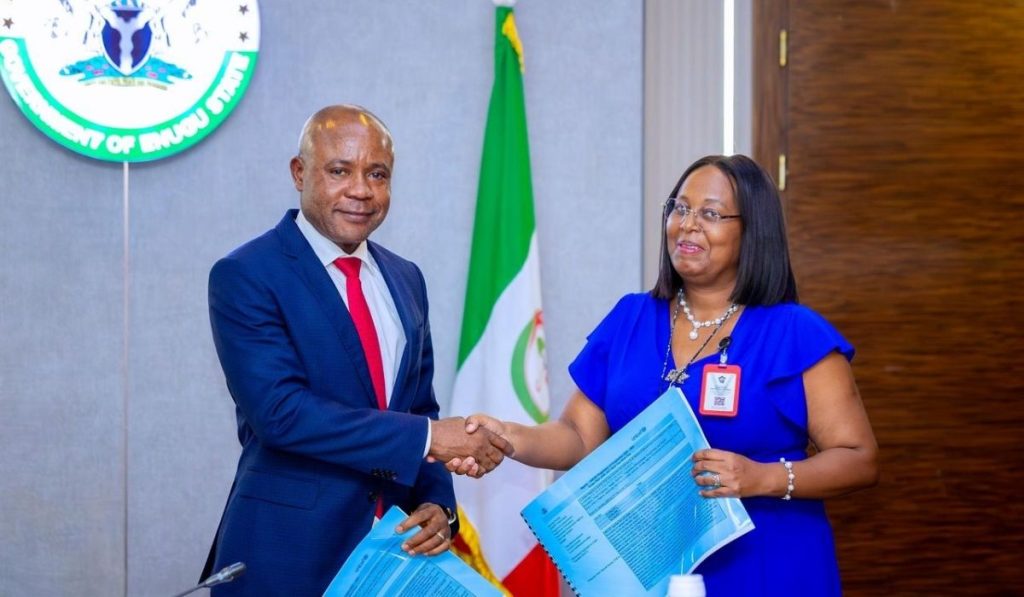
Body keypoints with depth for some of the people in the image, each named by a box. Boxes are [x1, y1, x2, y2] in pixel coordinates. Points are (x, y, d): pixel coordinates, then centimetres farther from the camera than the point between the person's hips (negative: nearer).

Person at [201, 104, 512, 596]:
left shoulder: (405, 279, 10)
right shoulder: (245, 276, -10)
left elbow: (419, 407, 13)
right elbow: (279, 410, -21)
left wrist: (437, 503, -5)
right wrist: (428, 436, -22)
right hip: (289, 554, -5)